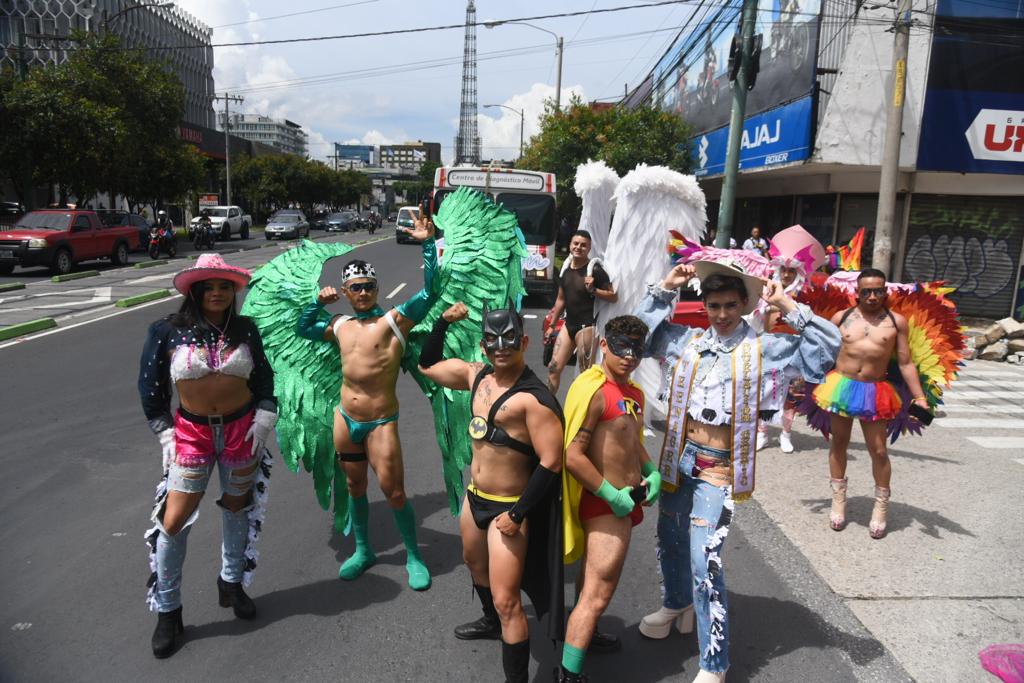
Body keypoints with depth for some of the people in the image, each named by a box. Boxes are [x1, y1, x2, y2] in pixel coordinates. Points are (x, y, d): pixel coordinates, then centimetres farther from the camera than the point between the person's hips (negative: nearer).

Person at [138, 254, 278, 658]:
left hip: (242, 428, 2)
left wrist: (263, 421, -1)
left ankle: (231, 583, 38)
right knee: (173, 521, -1)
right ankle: (167, 611, 19)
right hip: (192, 432, -2)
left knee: (238, 507, 15)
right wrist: (165, 435, -4)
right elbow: (150, 387, -1)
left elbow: (264, 378, 7)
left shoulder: (245, 329, -2)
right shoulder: (168, 332, -9)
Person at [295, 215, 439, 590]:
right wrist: (318, 302, 9)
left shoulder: (394, 320, -9)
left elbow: (429, 292, -22)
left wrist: (428, 244, -28)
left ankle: (414, 557, 19)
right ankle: (362, 551, 37)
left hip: (381, 422, -5)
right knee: (355, 487, 18)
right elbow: (302, 329, 25)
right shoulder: (339, 325, 8)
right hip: (345, 419, 6)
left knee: (393, 492, -1)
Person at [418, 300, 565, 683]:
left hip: (508, 507, -9)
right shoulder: (476, 375, -1)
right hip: (474, 497, 9)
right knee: (474, 562, 32)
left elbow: (551, 462, -25)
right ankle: (491, 622, 60)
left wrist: (518, 516, -22)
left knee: (506, 601, -5)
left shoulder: (534, 397, -25)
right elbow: (428, 365, 15)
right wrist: (444, 322, 1)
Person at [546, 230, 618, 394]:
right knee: (553, 368, 8)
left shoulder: (594, 270, -12)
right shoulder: (565, 268, 8)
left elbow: (613, 297, -9)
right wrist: (552, 326, 19)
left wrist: (593, 290, -24)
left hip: (586, 325, -7)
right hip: (569, 324, 7)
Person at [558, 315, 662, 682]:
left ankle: (587, 636, 45)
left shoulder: (634, 392, 10)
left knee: (596, 579, 26)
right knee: (598, 592, -8)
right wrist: (612, 496, -20)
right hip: (605, 504, -10)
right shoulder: (593, 390, -20)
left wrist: (652, 472, 8)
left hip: (626, 500, 10)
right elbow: (572, 456, -25)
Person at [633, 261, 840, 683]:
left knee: (704, 561, -11)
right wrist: (665, 288, 5)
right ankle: (677, 604, 52)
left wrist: (788, 306, -15)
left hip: (719, 469, -5)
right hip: (680, 458, 5)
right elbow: (640, 329, 13)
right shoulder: (687, 341, 5)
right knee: (669, 540, 22)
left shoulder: (763, 348, -5)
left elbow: (826, 348, -11)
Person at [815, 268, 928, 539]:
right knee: (839, 444, 12)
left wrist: (920, 398, -1)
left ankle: (881, 506, 23)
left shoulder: (896, 321, 0)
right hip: (840, 386, 1)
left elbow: (906, 364, 3)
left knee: (878, 450, 4)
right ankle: (838, 500, 27)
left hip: (874, 391, -1)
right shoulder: (841, 317, 1)